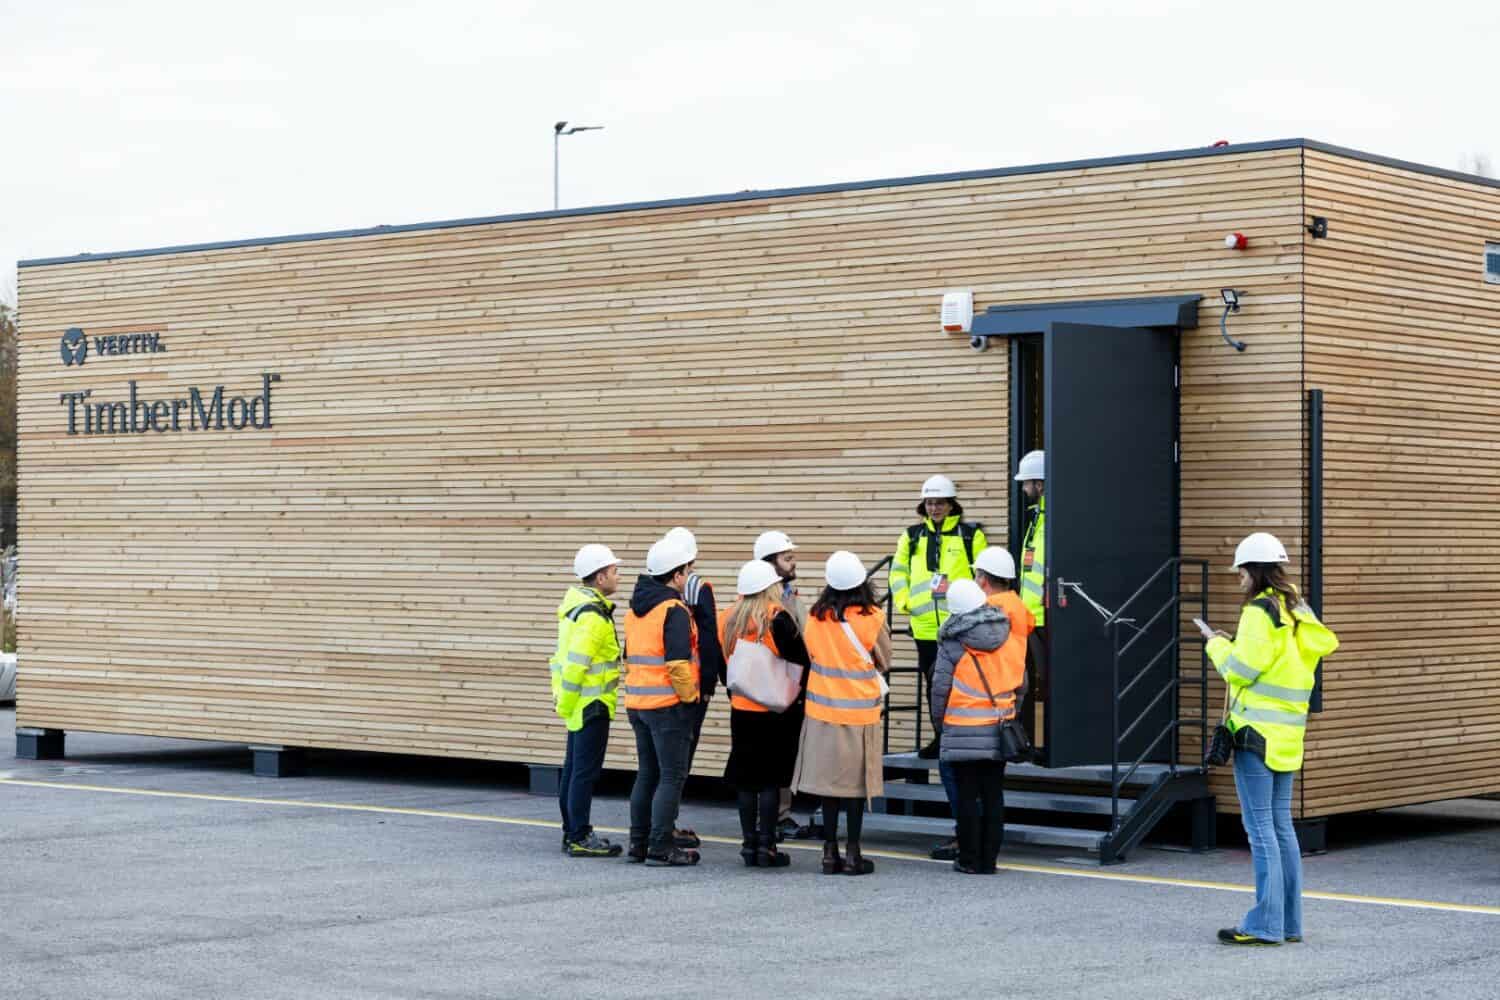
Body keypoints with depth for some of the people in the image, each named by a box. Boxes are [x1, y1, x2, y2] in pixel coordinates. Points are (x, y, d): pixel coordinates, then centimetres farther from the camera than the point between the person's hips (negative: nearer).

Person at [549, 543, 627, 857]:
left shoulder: (578, 604, 13)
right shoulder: (592, 615, -19)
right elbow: (575, 663, -23)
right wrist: (566, 704, -17)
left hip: (580, 704, 10)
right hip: (591, 704, -10)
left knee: (573, 770, 15)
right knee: (586, 772, -6)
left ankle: (572, 833, 23)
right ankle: (579, 839, -3)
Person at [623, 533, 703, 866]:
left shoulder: (635, 609, 14)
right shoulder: (674, 611, -14)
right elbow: (678, 663, -21)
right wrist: (690, 699, -11)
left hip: (637, 701, 8)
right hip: (668, 704, -8)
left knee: (647, 774, 15)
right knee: (672, 776, -4)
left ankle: (639, 843, 18)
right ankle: (661, 847, -6)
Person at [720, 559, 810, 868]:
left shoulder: (728, 619, 4)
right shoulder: (778, 619, -13)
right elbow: (801, 663, -11)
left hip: (741, 710, 5)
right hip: (776, 712, -5)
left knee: (746, 781, 11)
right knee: (771, 781, 0)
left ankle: (749, 844, 14)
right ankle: (766, 846, 0)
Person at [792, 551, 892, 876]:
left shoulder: (816, 617, -3)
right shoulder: (872, 618, -11)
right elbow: (884, 662, 3)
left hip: (823, 709, 3)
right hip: (860, 710, -3)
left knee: (829, 776, 9)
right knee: (856, 781, 5)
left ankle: (830, 851, 11)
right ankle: (853, 854, 7)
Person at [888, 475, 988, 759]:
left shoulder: (971, 535, 0)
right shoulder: (913, 537, 11)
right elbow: (898, 571, 18)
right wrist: (903, 601, 5)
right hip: (924, 625, 4)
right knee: (933, 683, 11)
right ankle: (941, 738, 20)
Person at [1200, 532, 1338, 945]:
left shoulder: (1260, 612, -13)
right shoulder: (1297, 612, 13)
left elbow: (1242, 670, -16)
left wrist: (1217, 644, 3)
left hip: (1257, 728, -9)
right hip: (1288, 734, 9)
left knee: (1259, 824, -6)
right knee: (1281, 823, 13)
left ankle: (1266, 923, -6)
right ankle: (1289, 921, 16)